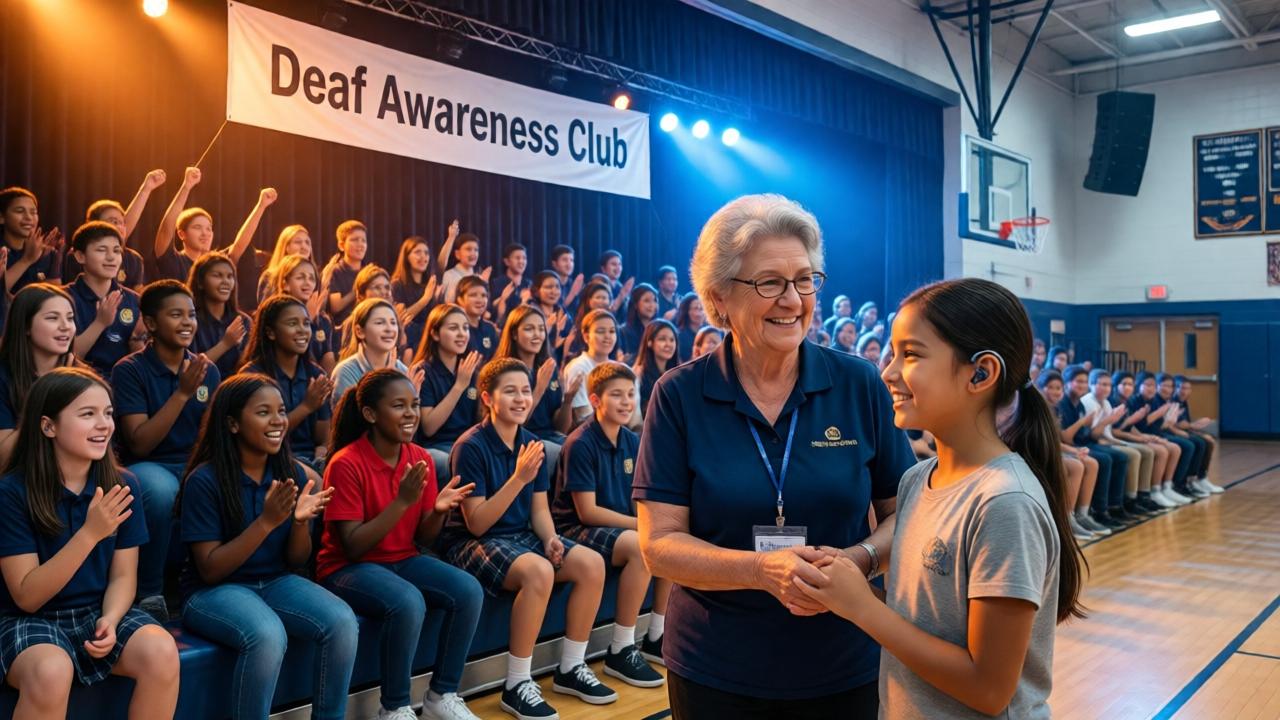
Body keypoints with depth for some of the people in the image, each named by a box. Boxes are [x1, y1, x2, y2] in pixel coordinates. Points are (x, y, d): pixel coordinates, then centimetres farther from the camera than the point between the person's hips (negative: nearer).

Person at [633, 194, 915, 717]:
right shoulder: (678, 396, -9)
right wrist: (763, 569, -26)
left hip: (846, 668, 1)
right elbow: (658, 545, -11)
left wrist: (860, 557, -20)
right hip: (713, 673, -1)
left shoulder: (860, 386, -6)